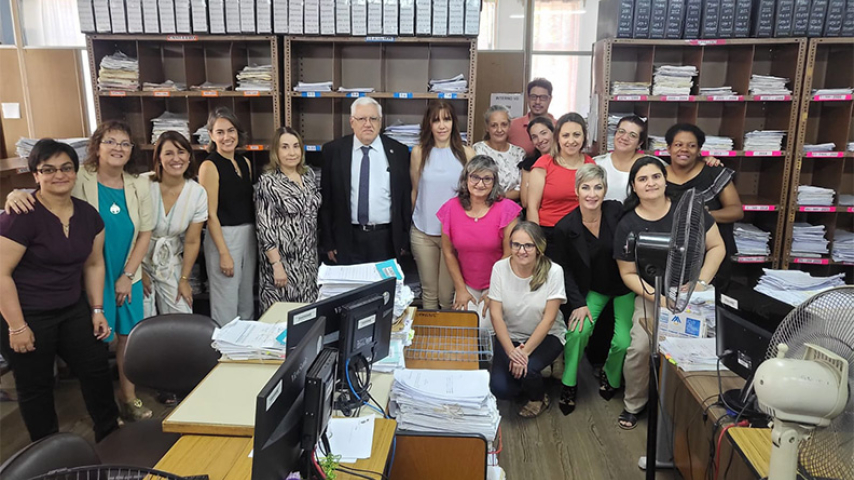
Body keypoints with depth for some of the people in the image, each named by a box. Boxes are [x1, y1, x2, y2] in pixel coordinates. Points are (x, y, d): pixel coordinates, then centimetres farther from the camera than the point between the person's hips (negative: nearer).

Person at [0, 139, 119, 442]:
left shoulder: (88, 214, -1)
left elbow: (94, 264, 9)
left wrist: (97, 310, 6)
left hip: (73, 310, 6)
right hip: (27, 315, -5)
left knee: (97, 369, 10)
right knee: (36, 387, 10)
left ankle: (111, 438, 30)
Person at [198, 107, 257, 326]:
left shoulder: (245, 162, 9)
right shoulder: (210, 166, -9)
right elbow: (211, 214, -13)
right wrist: (224, 253, -16)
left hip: (249, 234, 7)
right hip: (224, 236, -7)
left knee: (247, 301, 15)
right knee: (226, 303, -1)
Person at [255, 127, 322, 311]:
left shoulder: (309, 174, 6)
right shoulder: (268, 182, -12)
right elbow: (265, 228, -14)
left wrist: (319, 252, 13)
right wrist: (276, 265, -18)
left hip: (309, 260, 6)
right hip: (283, 261, -5)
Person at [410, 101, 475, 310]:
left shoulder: (466, 153, -1)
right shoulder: (419, 152, 2)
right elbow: (414, 191, 10)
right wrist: (408, 223, 15)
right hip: (423, 232, 1)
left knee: (448, 295, 3)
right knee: (429, 292, 10)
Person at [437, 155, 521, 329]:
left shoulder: (506, 208, -12)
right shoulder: (451, 208, -5)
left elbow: (509, 254, -10)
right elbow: (448, 252, 1)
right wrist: (460, 289, 0)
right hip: (466, 285, 2)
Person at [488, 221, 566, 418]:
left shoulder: (553, 271, -18)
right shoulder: (500, 268, -13)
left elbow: (549, 318, -17)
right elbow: (495, 314, -12)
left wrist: (525, 352, -23)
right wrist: (511, 351, -22)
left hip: (546, 336, -2)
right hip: (509, 336, 2)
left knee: (526, 368, -30)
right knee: (500, 389, -16)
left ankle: (539, 398, 6)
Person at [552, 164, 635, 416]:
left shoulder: (617, 211, -16)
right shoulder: (565, 228, -15)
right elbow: (564, 270, -7)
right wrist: (578, 303, -14)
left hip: (623, 286, 0)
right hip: (592, 289, 0)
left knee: (623, 342, -12)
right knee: (578, 330, -23)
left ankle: (610, 377, 22)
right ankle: (569, 384, 1)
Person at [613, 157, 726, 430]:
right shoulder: (627, 225, -5)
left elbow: (717, 247, 1)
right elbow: (628, 274, 0)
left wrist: (701, 283, -10)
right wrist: (657, 297, -14)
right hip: (652, 295, 0)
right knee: (639, 348, -20)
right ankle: (633, 404, 6)